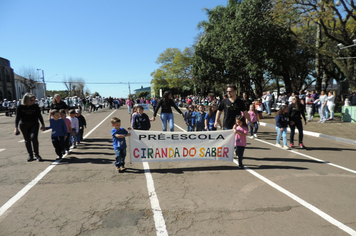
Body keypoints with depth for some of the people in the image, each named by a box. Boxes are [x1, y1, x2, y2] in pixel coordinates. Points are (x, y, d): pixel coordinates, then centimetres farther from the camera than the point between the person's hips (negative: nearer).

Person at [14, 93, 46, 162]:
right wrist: (16, 128, -9)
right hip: (24, 125, 1)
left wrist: (43, 124, 8)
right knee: (27, 140, 6)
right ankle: (30, 156, 18)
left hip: (34, 124, -1)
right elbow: (17, 117, -1)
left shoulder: (35, 106, -1)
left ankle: (37, 155, -5)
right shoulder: (20, 107, -3)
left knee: (34, 137, -19)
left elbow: (39, 116, 8)